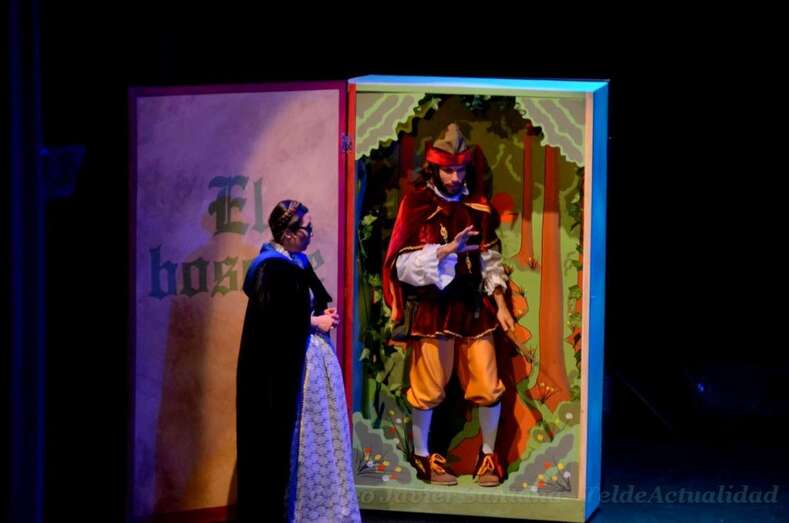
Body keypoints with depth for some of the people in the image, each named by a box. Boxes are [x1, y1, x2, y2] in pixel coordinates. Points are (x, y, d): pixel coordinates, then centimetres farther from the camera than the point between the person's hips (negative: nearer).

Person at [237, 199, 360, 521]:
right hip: (283, 365, -9)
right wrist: (314, 321, -14)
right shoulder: (270, 269, -15)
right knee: (289, 436, -3)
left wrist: (324, 313, 1)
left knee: (319, 433, 11)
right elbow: (275, 320, -23)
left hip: (312, 357, 9)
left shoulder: (298, 262, 11)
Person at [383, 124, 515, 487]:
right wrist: (446, 250, -23)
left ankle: (488, 455, 20)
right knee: (428, 387, 2)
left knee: (488, 386, 2)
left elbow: (490, 259, 14)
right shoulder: (416, 205, -6)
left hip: (473, 307, 4)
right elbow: (401, 263, -13)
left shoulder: (478, 207, 8)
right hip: (432, 308, -4)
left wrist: (500, 303, 7)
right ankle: (422, 456, 20)